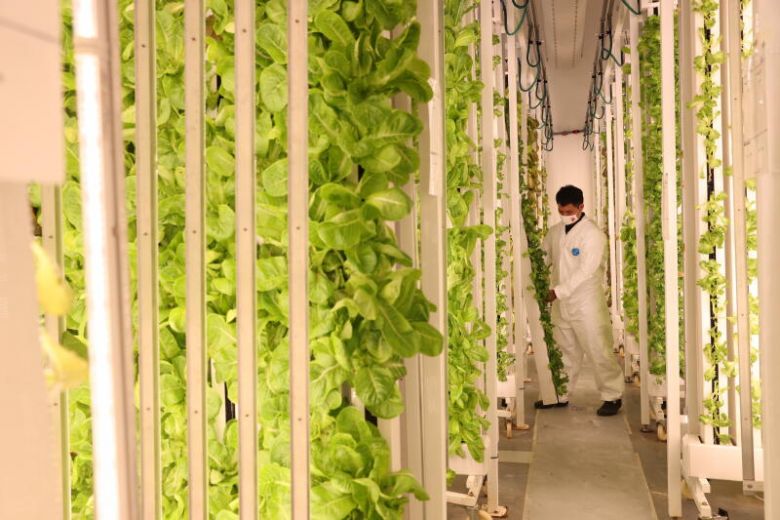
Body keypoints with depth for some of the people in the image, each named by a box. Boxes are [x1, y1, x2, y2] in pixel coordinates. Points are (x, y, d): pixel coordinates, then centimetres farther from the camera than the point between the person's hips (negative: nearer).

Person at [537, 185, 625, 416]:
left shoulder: (593, 233, -13)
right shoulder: (555, 232, 8)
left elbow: (585, 271, -20)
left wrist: (558, 291, -22)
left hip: (587, 305, -6)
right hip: (561, 305, 6)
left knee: (599, 352, 1)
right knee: (565, 352, 17)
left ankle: (613, 396, 15)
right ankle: (560, 395, 29)